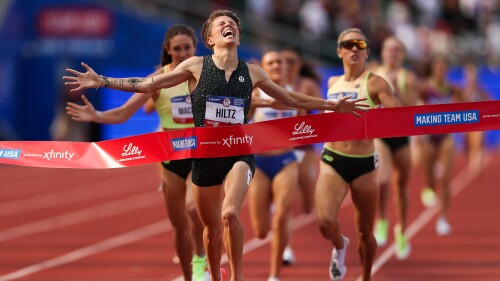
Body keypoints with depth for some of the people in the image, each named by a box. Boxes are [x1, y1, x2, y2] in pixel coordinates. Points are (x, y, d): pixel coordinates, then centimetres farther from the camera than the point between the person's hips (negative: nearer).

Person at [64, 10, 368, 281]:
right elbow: (148, 84, 1)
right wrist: (102, 81, -6)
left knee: (230, 214, -26)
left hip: (240, 153, -1)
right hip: (205, 155, 1)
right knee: (212, 228, 10)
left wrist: (333, 105, 15)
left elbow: (291, 98, 17)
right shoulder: (196, 66, -1)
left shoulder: (252, 72, 4)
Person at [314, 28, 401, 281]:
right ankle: (339, 246, 15)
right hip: (332, 161, 2)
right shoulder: (333, 83, 9)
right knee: (325, 222, -19)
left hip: (364, 164, -2)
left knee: (365, 232, 9)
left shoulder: (374, 83, -6)